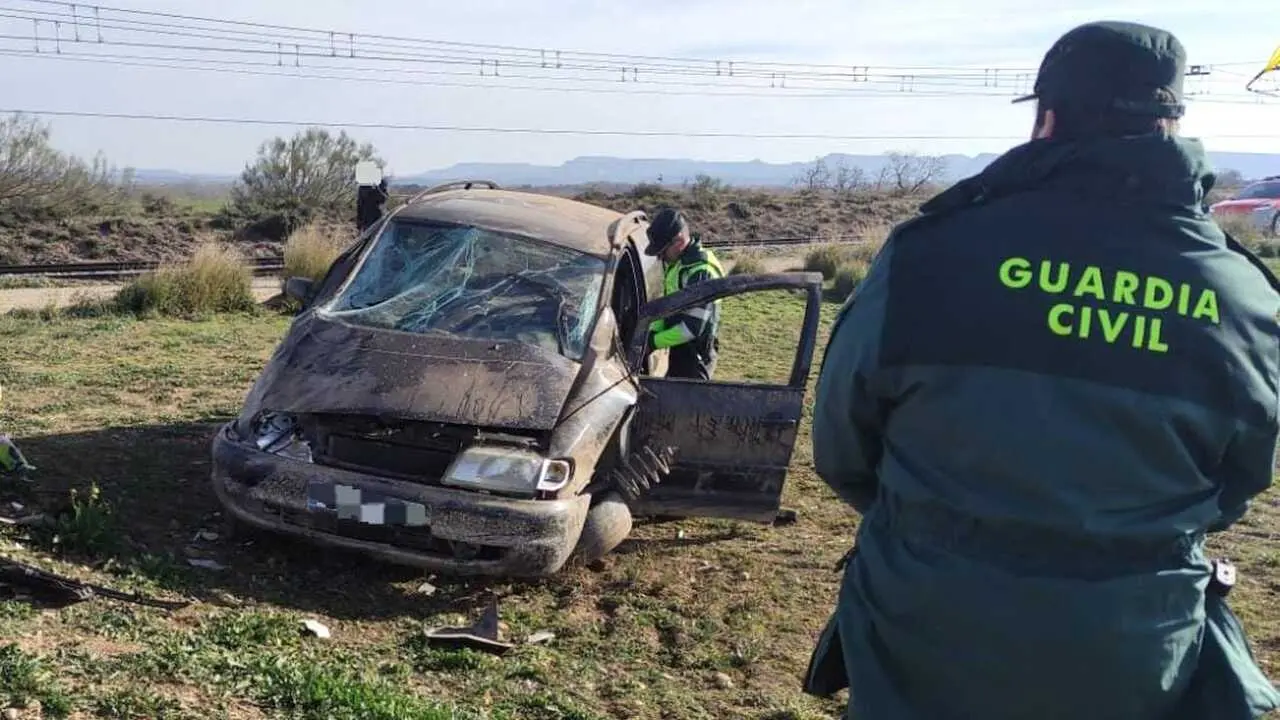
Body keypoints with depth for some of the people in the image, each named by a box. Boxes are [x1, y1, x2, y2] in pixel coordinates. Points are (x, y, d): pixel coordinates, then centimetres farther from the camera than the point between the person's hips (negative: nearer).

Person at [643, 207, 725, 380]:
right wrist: (653, 331, 2)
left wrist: (655, 342, -21)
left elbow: (693, 327, -27)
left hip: (695, 355, -10)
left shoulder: (701, 271, -24)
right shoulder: (676, 262, 7)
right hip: (681, 350, 10)